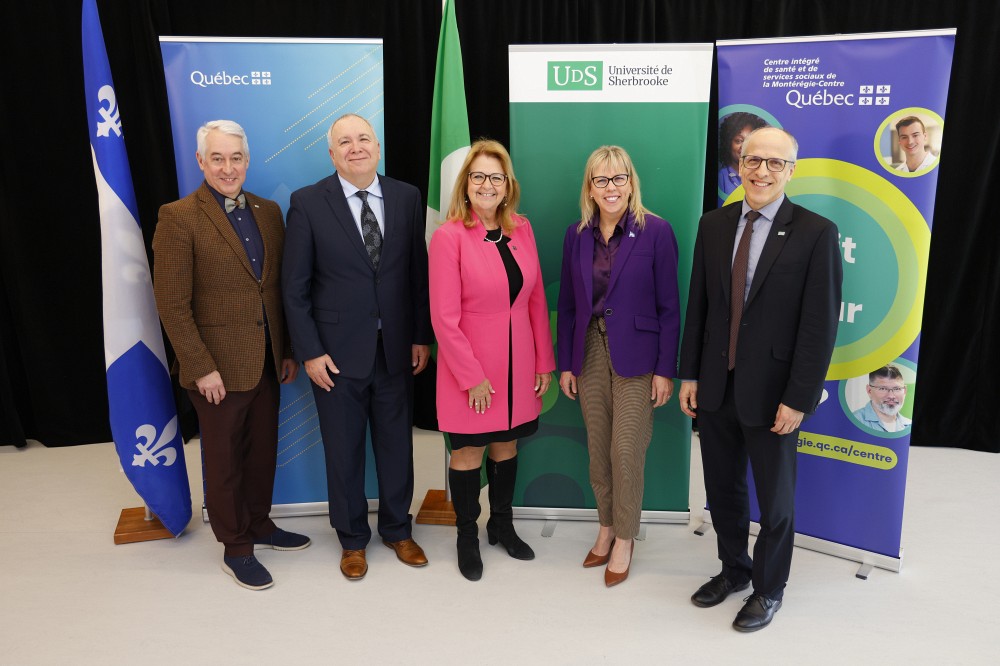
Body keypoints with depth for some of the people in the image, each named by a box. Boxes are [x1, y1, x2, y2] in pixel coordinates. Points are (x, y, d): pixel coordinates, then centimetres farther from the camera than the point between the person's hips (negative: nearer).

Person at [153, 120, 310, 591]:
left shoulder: (269, 212, 6)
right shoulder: (179, 217, -11)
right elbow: (172, 304, -13)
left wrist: (288, 351, 8)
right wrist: (202, 368, -16)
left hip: (267, 361, 5)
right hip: (219, 366, -5)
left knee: (263, 450, 18)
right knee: (224, 459, 11)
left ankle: (259, 524, 39)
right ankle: (235, 548, 28)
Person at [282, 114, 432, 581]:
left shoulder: (406, 197, 1)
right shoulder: (307, 203, -6)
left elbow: (419, 272, 4)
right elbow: (295, 287, -5)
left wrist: (422, 336, 3)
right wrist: (309, 352, -9)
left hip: (396, 349, 2)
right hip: (337, 354, -2)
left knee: (397, 445, 15)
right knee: (343, 451, 12)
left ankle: (397, 529, 36)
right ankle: (352, 539, 33)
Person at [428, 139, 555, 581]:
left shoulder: (522, 230, 1)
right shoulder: (449, 236, -13)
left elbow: (536, 299, 5)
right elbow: (444, 317, -15)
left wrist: (544, 361, 3)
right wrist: (472, 376, -15)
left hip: (518, 366, 5)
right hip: (469, 368, -4)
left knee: (506, 445, 18)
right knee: (468, 451, 11)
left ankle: (502, 524, 39)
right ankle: (467, 537, 31)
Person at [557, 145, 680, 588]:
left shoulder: (655, 231, -8)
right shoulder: (576, 235, 4)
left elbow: (669, 307, -7)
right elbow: (567, 305, 8)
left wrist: (665, 369, -9)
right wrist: (566, 364, 6)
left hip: (636, 356, -4)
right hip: (590, 354, 4)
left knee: (626, 451, -1)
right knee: (598, 450, 11)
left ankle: (624, 541, 18)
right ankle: (606, 529, 30)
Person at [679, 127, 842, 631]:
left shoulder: (816, 233, -10)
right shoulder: (713, 224, 3)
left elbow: (820, 325, -12)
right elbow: (698, 304, 7)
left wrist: (799, 399, -14)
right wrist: (689, 374, 5)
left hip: (770, 392, -4)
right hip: (715, 386, 4)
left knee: (774, 499, 13)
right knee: (722, 489, 18)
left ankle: (768, 589, 35)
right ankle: (734, 569, 42)